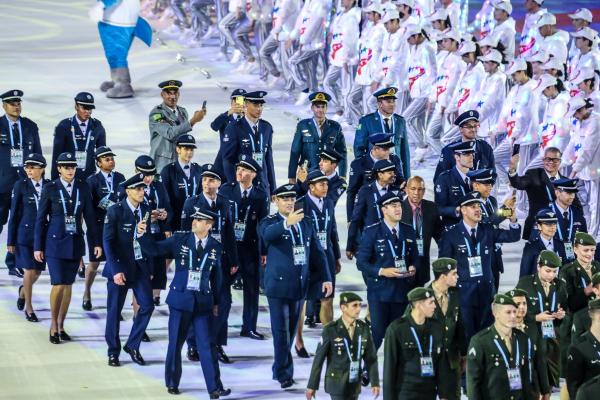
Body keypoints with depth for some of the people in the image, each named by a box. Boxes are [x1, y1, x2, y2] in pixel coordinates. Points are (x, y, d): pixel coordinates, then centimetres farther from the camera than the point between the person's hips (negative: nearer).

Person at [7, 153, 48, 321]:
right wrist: (10, 241, -3)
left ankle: (23, 290, 43)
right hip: (25, 234, -3)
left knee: (38, 271, 10)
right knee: (29, 271, -4)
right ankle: (28, 308, 11)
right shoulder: (21, 185, -5)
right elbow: (14, 214, -2)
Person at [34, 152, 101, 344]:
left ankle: (61, 326, 17)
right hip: (55, 242, -3)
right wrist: (38, 247, -3)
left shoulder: (83, 188, 3)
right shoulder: (50, 189, -4)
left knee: (68, 285, 7)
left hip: (75, 242, 3)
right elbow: (40, 218, -1)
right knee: (58, 284, -10)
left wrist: (96, 242, 5)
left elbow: (90, 216, 8)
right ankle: (53, 324, 7)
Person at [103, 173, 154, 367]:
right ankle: (113, 352, 16)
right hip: (120, 266, -4)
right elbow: (108, 241, -13)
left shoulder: (146, 211, 3)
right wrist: (116, 270, -18)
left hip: (141, 265, 4)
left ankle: (132, 345, 13)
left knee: (147, 305, -4)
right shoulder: (115, 211, -10)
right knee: (114, 310, 3)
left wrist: (149, 267, 1)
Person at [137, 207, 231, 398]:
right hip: (180, 298, 0)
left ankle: (214, 388, -3)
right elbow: (155, 249, -1)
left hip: (203, 301, 0)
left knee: (207, 345, -3)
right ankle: (172, 383, 22)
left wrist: (216, 302, 11)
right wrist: (142, 234, -18)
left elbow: (216, 276, 9)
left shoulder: (216, 247, 2)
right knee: (175, 343, 7)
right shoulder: (180, 239, -1)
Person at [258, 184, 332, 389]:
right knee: (281, 331, -7)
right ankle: (284, 373, -2)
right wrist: (286, 223, -50)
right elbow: (267, 234, -31)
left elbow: (317, 253, 13)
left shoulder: (305, 224, 11)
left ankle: (280, 369, 23)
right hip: (278, 285, -5)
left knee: (291, 330, 11)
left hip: (299, 285, 5)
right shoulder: (269, 222, -5)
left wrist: (326, 278, 3)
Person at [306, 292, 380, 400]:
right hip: (337, 383, -5)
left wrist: (375, 382, -6)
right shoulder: (330, 330, -17)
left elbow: (371, 358, 1)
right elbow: (319, 359, -11)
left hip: (354, 383, 5)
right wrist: (312, 385, -7)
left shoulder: (364, 328, -3)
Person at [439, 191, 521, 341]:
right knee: (467, 333, -1)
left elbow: (513, 236, 1)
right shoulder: (451, 234, -3)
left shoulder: (488, 230, 7)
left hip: (486, 289, 4)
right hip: (463, 290, -3)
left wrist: (513, 220, -17)